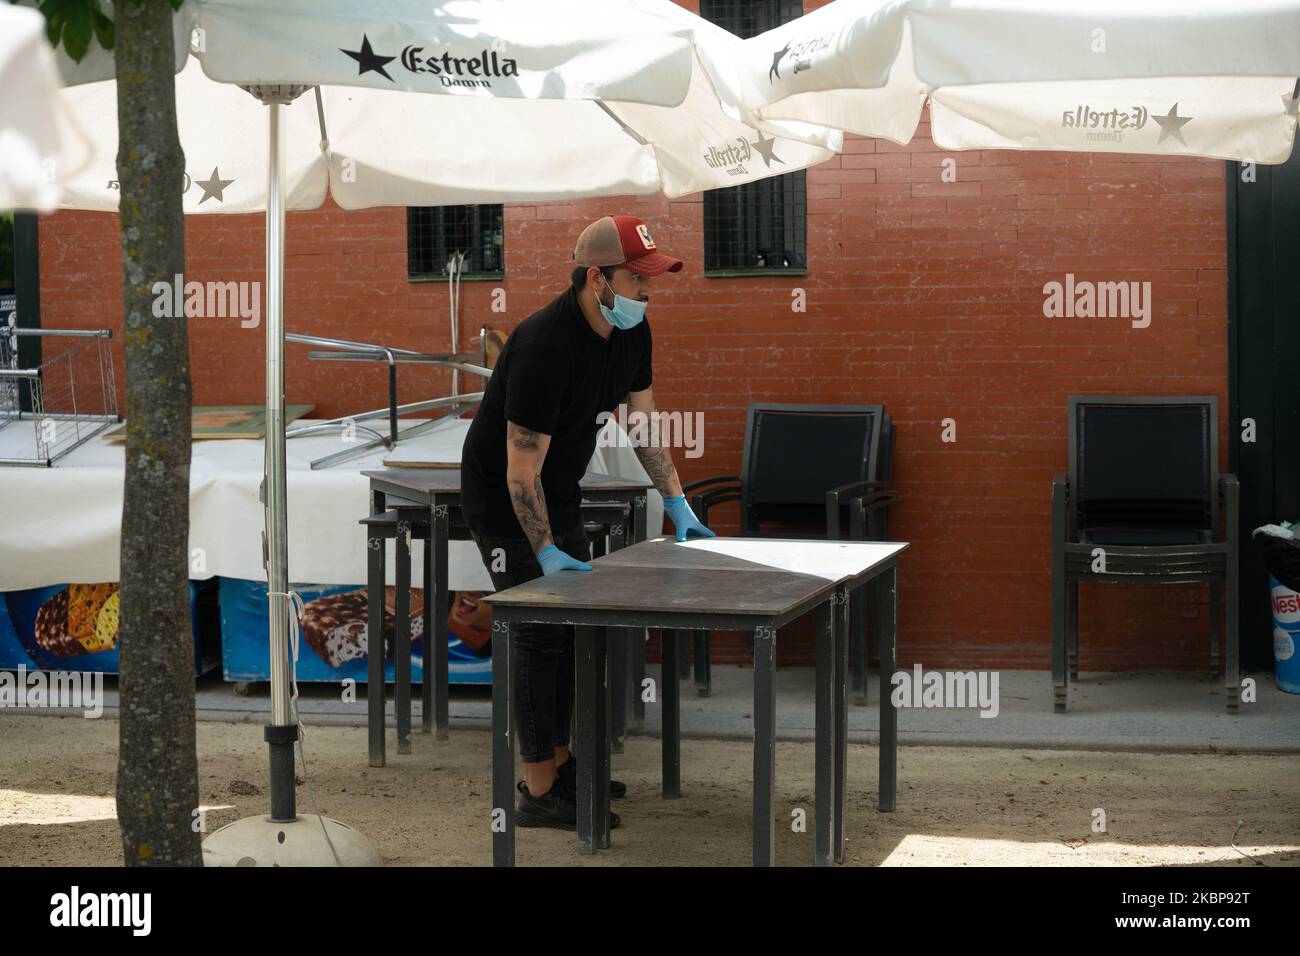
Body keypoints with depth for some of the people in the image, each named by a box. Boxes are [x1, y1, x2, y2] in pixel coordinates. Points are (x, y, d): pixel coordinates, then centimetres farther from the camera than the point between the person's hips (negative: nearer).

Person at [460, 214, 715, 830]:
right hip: (502, 501, -9)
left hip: (558, 498, 9)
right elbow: (521, 468, -30)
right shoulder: (545, 346, -32)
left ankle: (556, 762, 25)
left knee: (575, 627, 12)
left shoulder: (630, 330, -5)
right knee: (540, 635, -10)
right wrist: (545, 553, -29)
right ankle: (539, 795, -4)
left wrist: (678, 505, 2)